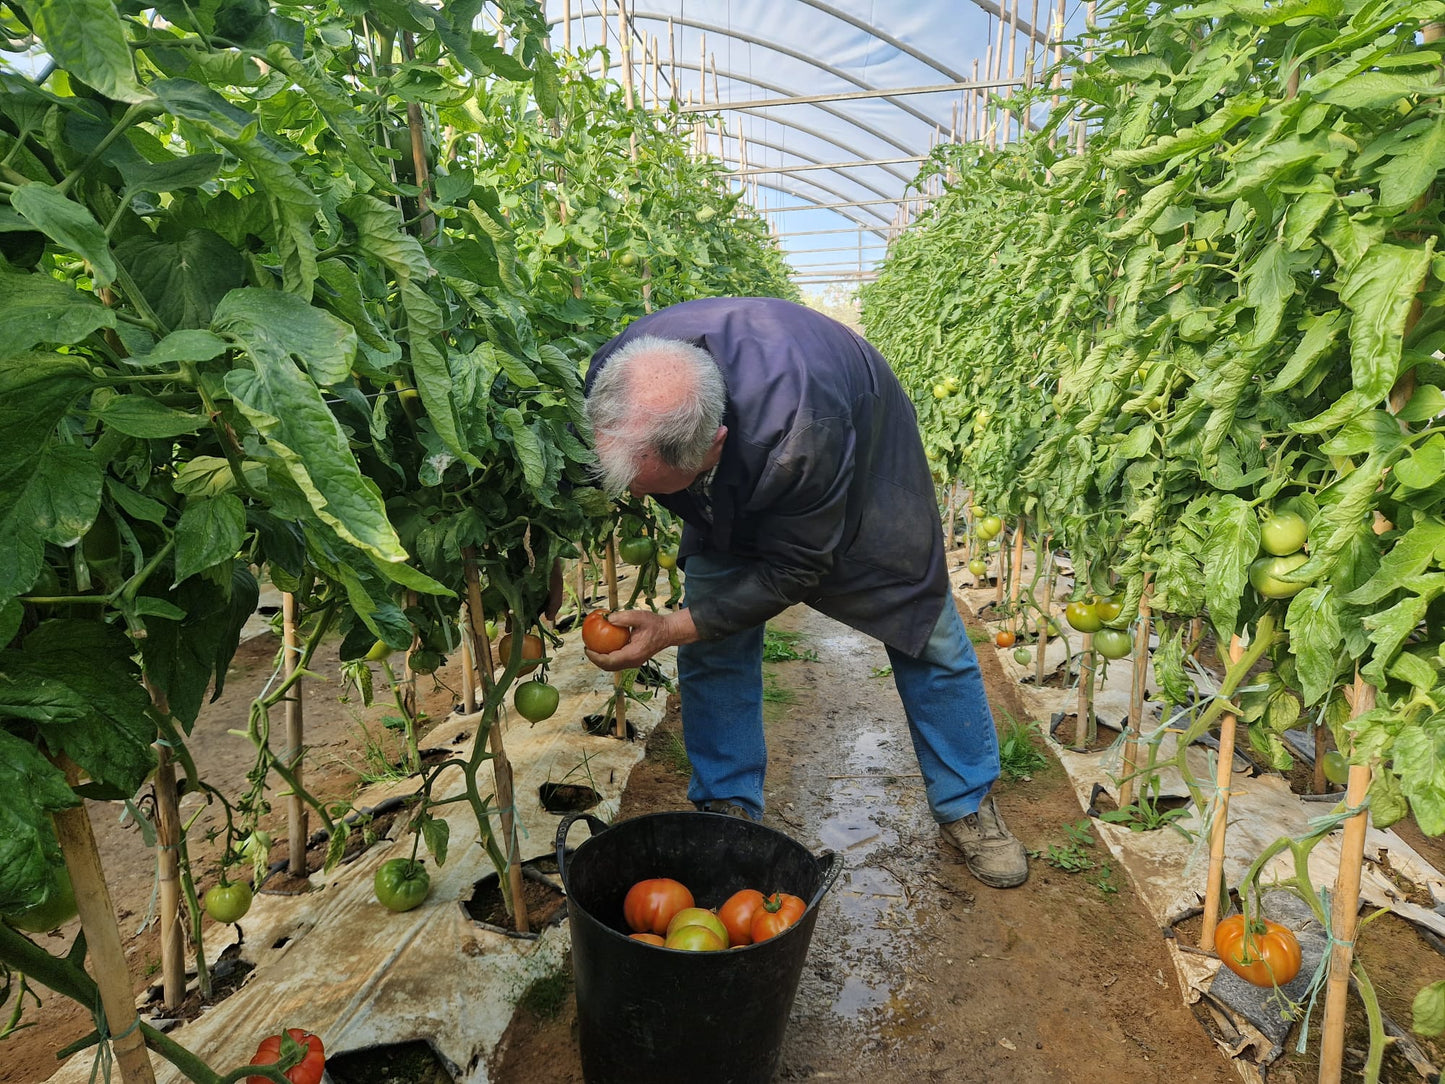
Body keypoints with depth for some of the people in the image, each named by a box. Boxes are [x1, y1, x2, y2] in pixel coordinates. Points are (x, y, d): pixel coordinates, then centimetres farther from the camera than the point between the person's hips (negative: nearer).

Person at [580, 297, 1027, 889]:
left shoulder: (798, 434, -49)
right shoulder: (610, 380, -33)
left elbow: (794, 566, -32)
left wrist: (673, 628, -34)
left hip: (865, 453, -3)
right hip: (731, 492, 4)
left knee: (926, 627, 4)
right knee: (714, 645, -6)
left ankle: (969, 805, 24)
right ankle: (728, 810, 13)